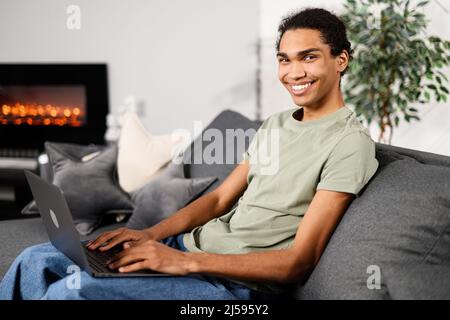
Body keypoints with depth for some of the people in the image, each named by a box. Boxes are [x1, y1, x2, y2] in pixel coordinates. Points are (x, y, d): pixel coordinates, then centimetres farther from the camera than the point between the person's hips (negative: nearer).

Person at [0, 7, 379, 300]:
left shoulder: (350, 142, -13)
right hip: (189, 244, 8)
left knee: (71, 291, -26)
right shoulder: (275, 124, 14)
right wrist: (151, 235, -2)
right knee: (37, 261, 2)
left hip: (235, 282, -8)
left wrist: (187, 262, -24)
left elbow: (298, 261, -18)